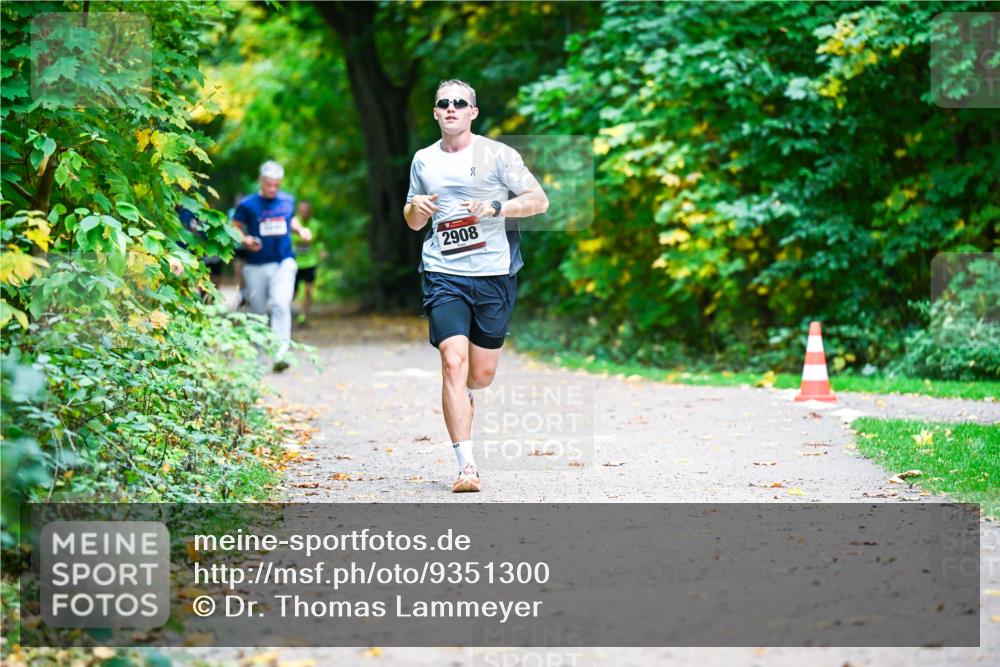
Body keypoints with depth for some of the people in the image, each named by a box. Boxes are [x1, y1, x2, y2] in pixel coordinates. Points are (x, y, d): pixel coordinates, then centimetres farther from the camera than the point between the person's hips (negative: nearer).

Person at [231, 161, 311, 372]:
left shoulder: (288, 201, 8)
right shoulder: (248, 205, -2)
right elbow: (234, 227, 2)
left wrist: (300, 229, 7)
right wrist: (245, 240, -17)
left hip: (283, 263, 1)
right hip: (256, 266, -1)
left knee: (281, 304, -19)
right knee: (258, 312, 6)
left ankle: (281, 353, -24)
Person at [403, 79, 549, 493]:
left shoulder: (497, 154, 1)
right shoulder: (423, 161, 11)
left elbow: (539, 201, -1)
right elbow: (413, 222, 22)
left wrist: (495, 207, -15)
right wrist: (416, 207, -2)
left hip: (494, 274, -1)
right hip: (443, 275, 1)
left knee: (483, 373, 6)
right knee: (453, 362, -17)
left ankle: (461, 398, 46)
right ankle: (467, 466, -16)